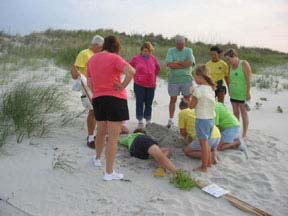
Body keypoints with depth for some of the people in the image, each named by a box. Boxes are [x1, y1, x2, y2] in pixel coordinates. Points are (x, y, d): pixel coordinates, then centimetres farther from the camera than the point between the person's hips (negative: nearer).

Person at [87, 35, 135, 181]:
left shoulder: (92, 59, 9)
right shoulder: (115, 58, -10)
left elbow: (90, 83, 14)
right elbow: (131, 71, -27)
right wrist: (122, 86, -15)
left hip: (98, 99, 6)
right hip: (115, 98, -6)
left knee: (101, 131, 26)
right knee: (113, 137, 0)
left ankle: (97, 158, 46)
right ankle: (109, 173, 5)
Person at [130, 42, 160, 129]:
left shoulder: (153, 58, 4)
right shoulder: (136, 58, -5)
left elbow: (157, 68, 21)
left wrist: (153, 76, 13)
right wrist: (136, 76, 5)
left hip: (151, 84, 3)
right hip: (139, 84, -2)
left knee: (149, 103, 9)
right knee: (140, 102, 2)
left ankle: (148, 120, 21)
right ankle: (140, 121, 12)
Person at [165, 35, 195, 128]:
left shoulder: (189, 50, 6)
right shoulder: (171, 51, 4)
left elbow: (190, 63, -11)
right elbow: (169, 64, -12)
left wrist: (177, 62, -9)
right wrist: (184, 65, -10)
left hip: (186, 79, 0)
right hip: (173, 79, 0)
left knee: (187, 99, 5)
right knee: (173, 99, 5)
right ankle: (170, 120, 14)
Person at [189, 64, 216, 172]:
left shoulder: (198, 89, -18)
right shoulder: (211, 88, 5)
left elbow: (191, 106, -13)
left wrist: (192, 96, 3)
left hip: (202, 119, -8)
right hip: (211, 119, 8)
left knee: (204, 144, 2)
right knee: (206, 143, 22)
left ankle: (204, 167, 13)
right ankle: (209, 162, 34)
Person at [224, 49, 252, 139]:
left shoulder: (244, 64, -11)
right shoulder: (232, 66, 8)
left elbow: (248, 79, -14)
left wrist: (248, 92, -16)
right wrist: (230, 90, 9)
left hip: (242, 94, -6)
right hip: (233, 94, 6)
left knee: (243, 113, 2)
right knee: (235, 113, 11)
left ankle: (244, 134, 10)